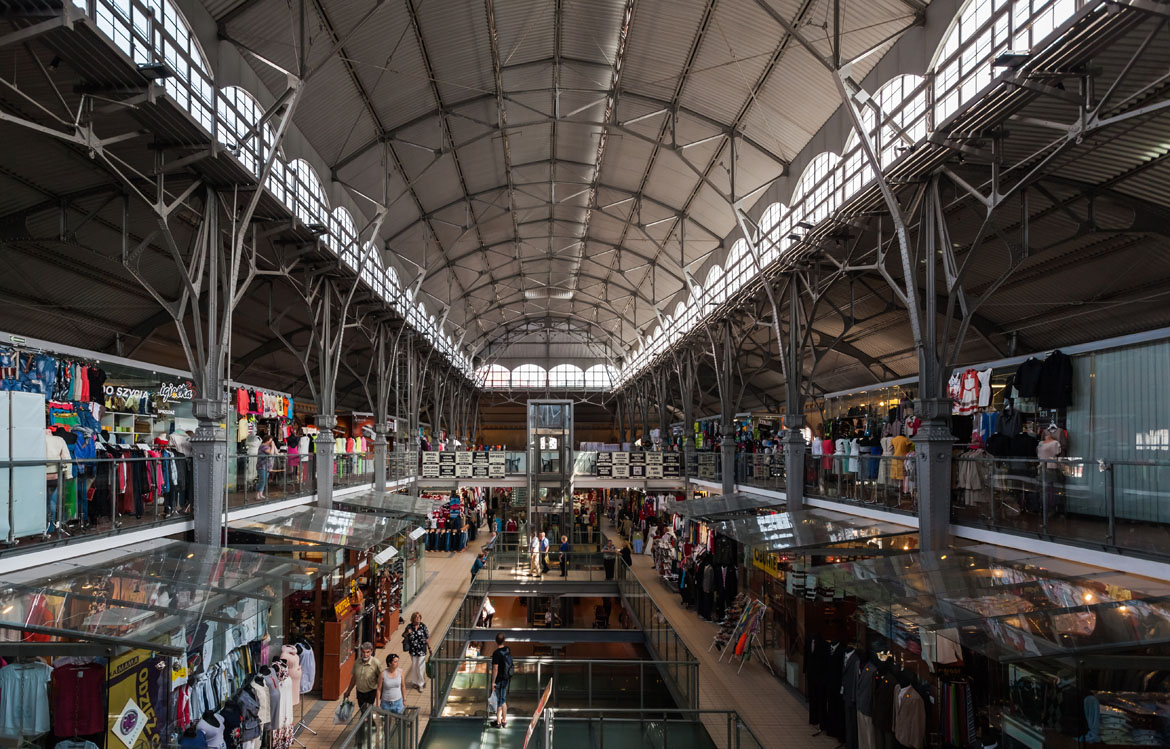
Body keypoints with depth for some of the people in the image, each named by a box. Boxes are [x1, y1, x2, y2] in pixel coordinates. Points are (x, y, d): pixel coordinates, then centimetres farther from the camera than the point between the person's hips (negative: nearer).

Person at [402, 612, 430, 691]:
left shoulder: (423, 626, -6)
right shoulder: (409, 626, -4)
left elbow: (427, 638, 0)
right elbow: (404, 636, 6)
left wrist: (429, 647, 1)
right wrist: (407, 633, -16)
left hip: (422, 650, -2)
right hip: (413, 650, 2)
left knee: (420, 666, -3)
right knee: (414, 666, 13)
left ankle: (420, 684, 11)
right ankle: (415, 682, 31)